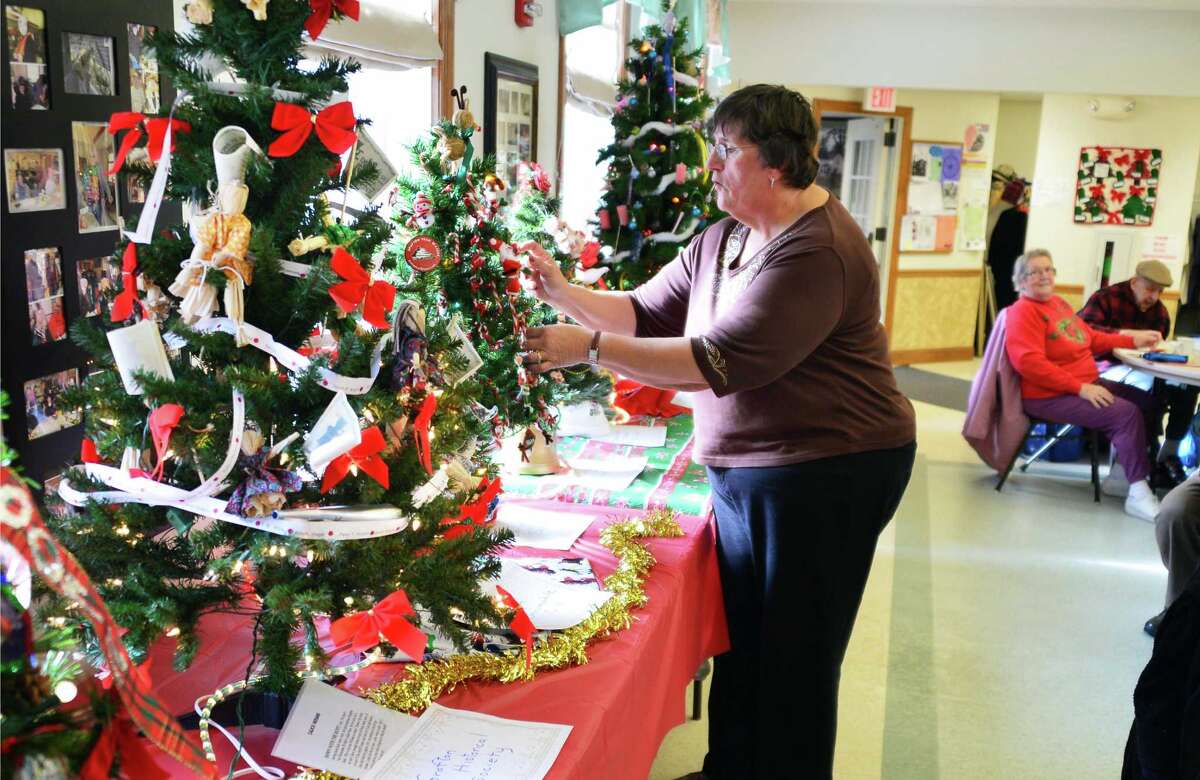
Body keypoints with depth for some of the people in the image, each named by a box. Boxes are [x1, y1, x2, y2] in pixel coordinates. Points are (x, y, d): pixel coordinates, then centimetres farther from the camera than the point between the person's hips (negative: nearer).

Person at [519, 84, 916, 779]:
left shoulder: (817, 251, -23)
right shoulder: (722, 239, 7)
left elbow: (721, 360, -30)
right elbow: (648, 312, 8)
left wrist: (592, 347, -29)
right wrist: (563, 292, -5)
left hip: (826, 474, -9)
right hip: (743, 470, 9)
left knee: (793, 659, 7)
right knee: (739, 638, 21)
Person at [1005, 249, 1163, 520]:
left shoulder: (1059, 303, 12)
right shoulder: (1023, 311, -16)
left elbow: (1090, 338, 24)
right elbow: (1029, 362, -27)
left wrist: (1133, 340, 14)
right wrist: (1081, 388, -26)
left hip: (1088, 384, 10)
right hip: (1050, 397, -10)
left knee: (1148, 401, 10)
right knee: (1127, 413, -23)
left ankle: (1156, 471, 20)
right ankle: (1138, 493, -19)